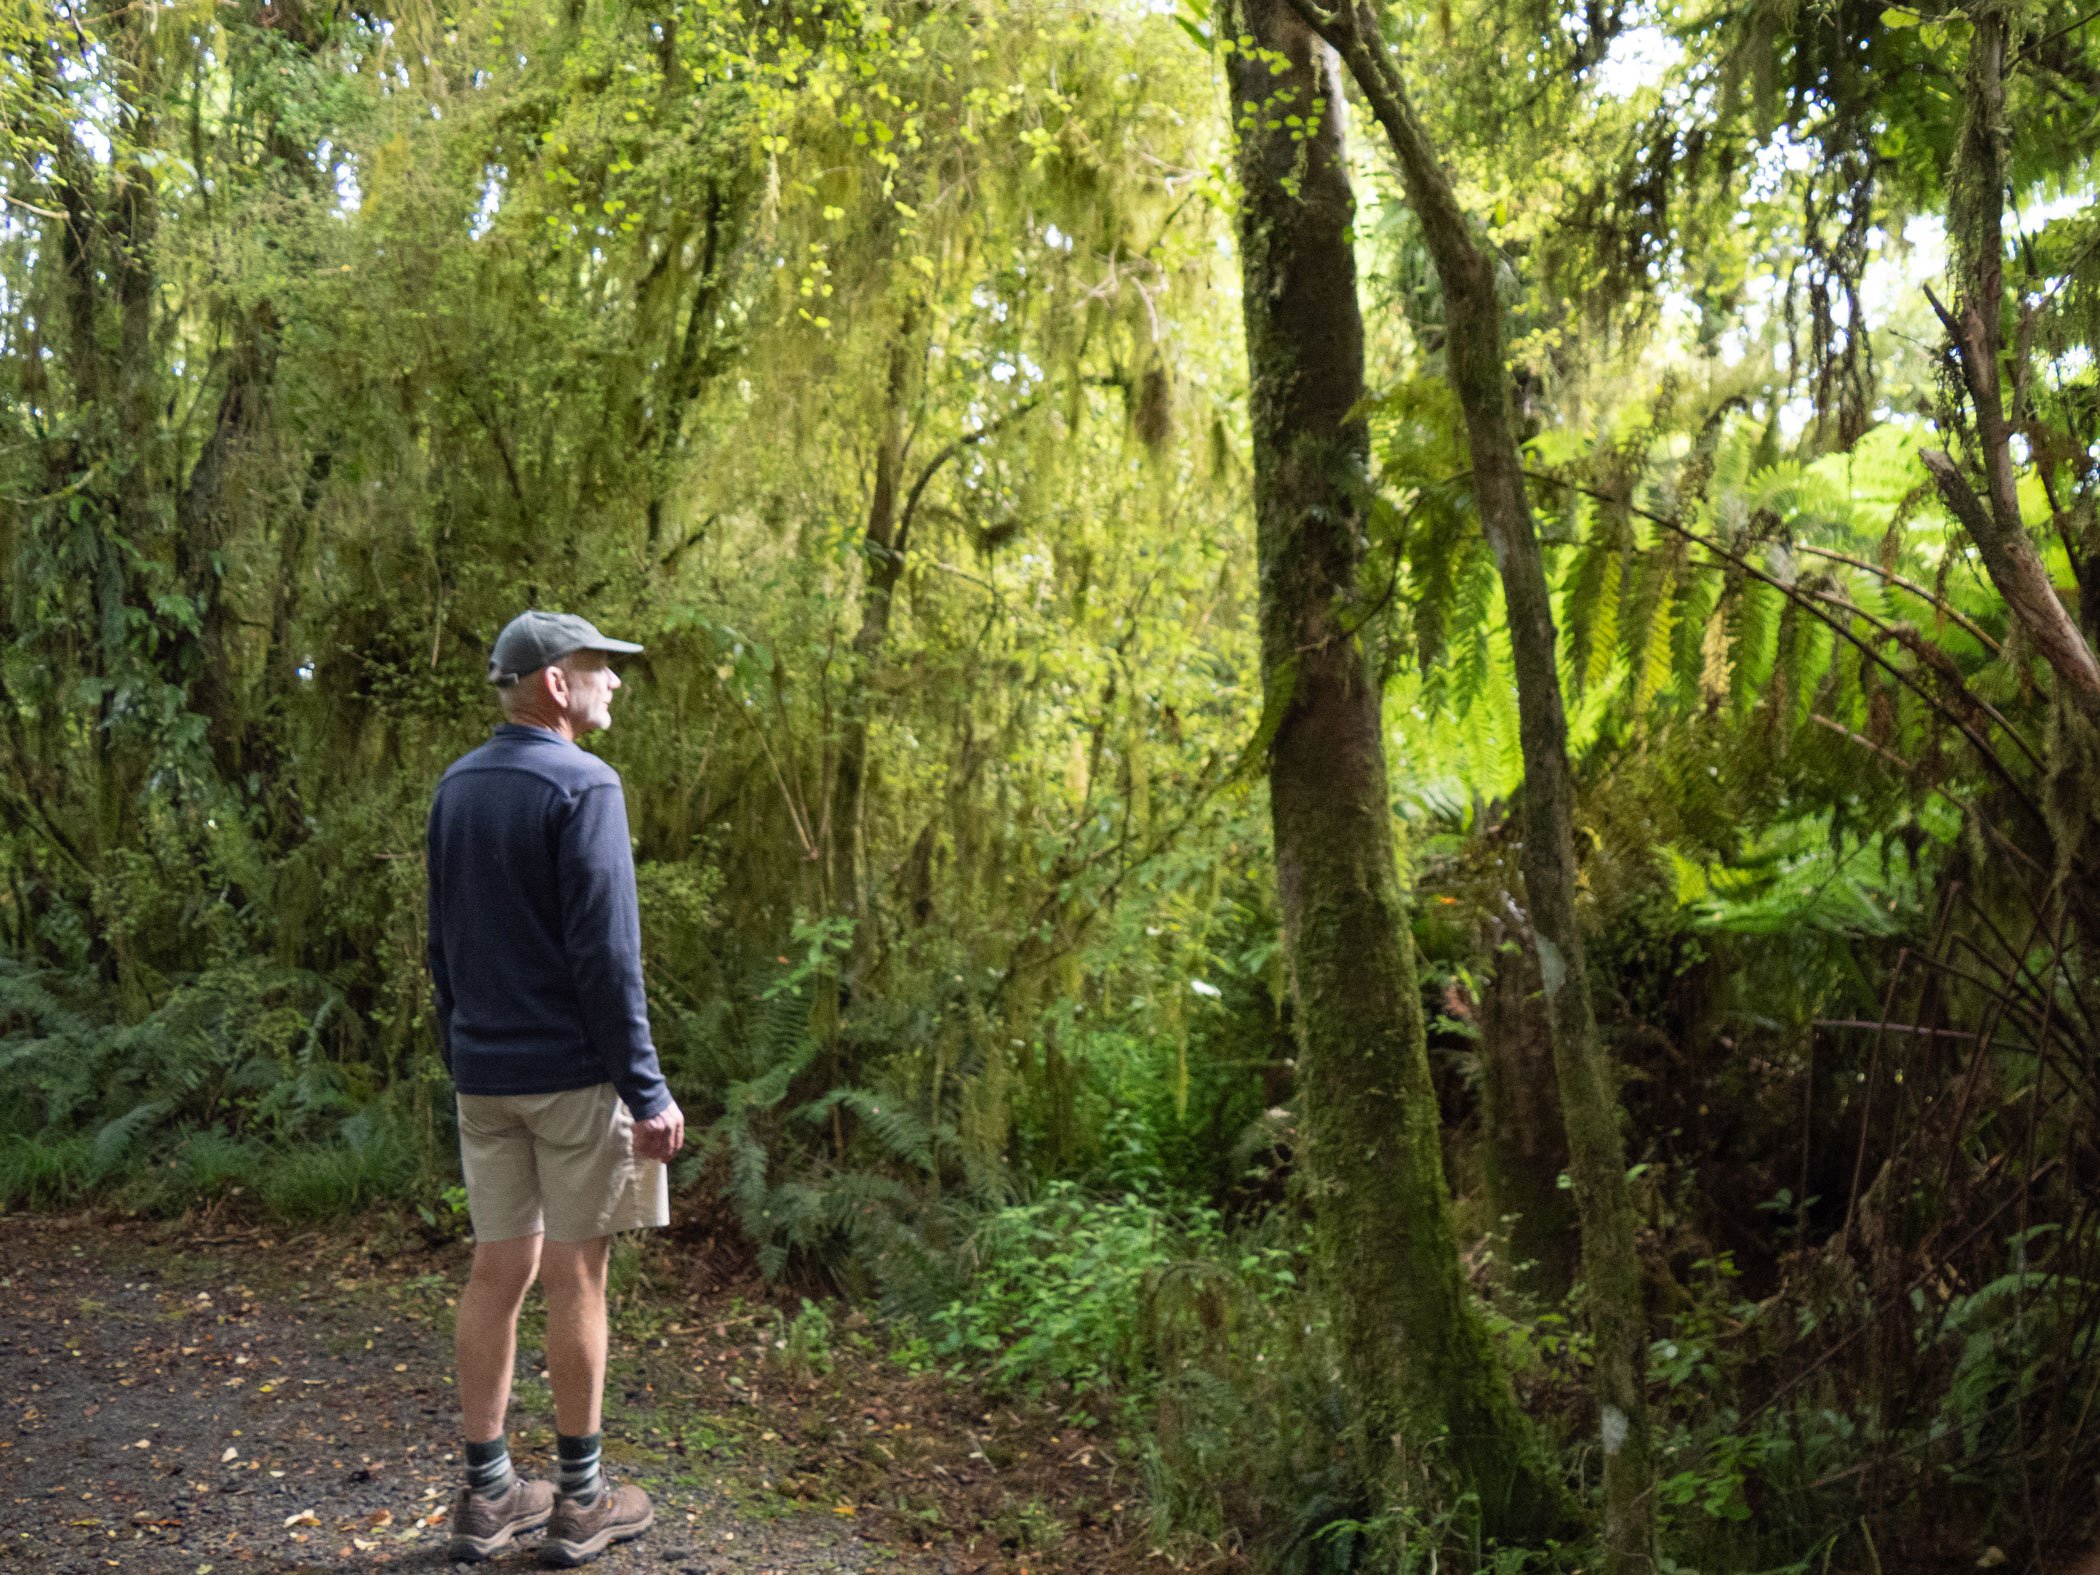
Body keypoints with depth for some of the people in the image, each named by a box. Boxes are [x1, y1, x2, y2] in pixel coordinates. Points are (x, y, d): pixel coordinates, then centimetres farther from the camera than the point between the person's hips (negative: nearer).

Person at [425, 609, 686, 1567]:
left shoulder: (456, 787, 8)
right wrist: (649, 1092, -15)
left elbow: (442, 944, 13)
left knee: (498, 1271, 12)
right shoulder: (581, 786, -15)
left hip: (484, 1074, 7)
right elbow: (607, 956, -19)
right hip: (573, 1073, -7)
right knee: (576, 1276, 3)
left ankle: (486, 1496, 20)